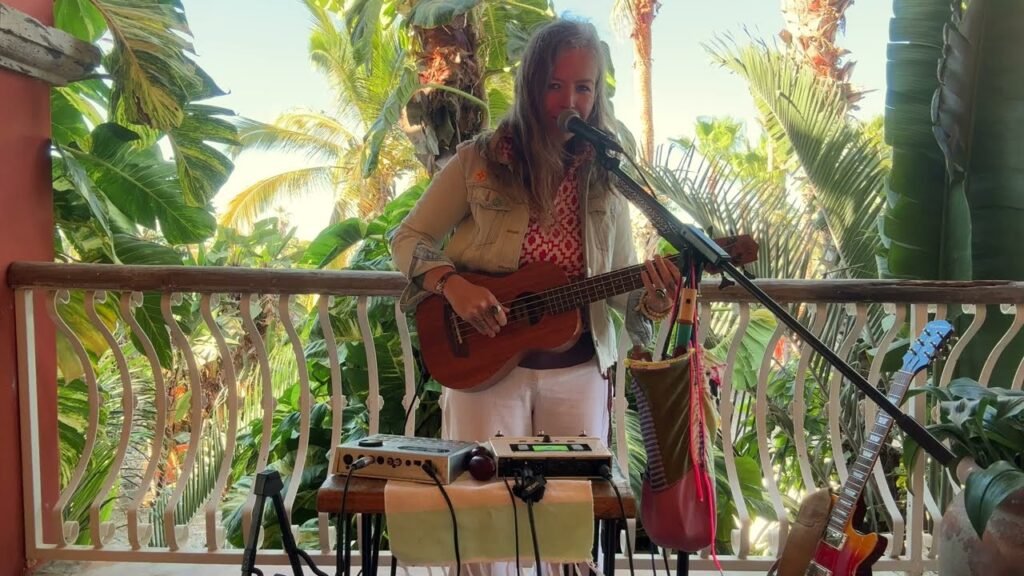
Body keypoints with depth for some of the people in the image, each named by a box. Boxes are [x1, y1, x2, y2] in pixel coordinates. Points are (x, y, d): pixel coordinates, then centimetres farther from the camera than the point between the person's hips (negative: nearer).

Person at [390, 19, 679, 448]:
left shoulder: (606, 179, 1)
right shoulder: (478, 162, -6)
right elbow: (408, 239, -1)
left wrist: (652, 299, -15)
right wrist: (452, 285, -19)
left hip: (579, 371, 3)